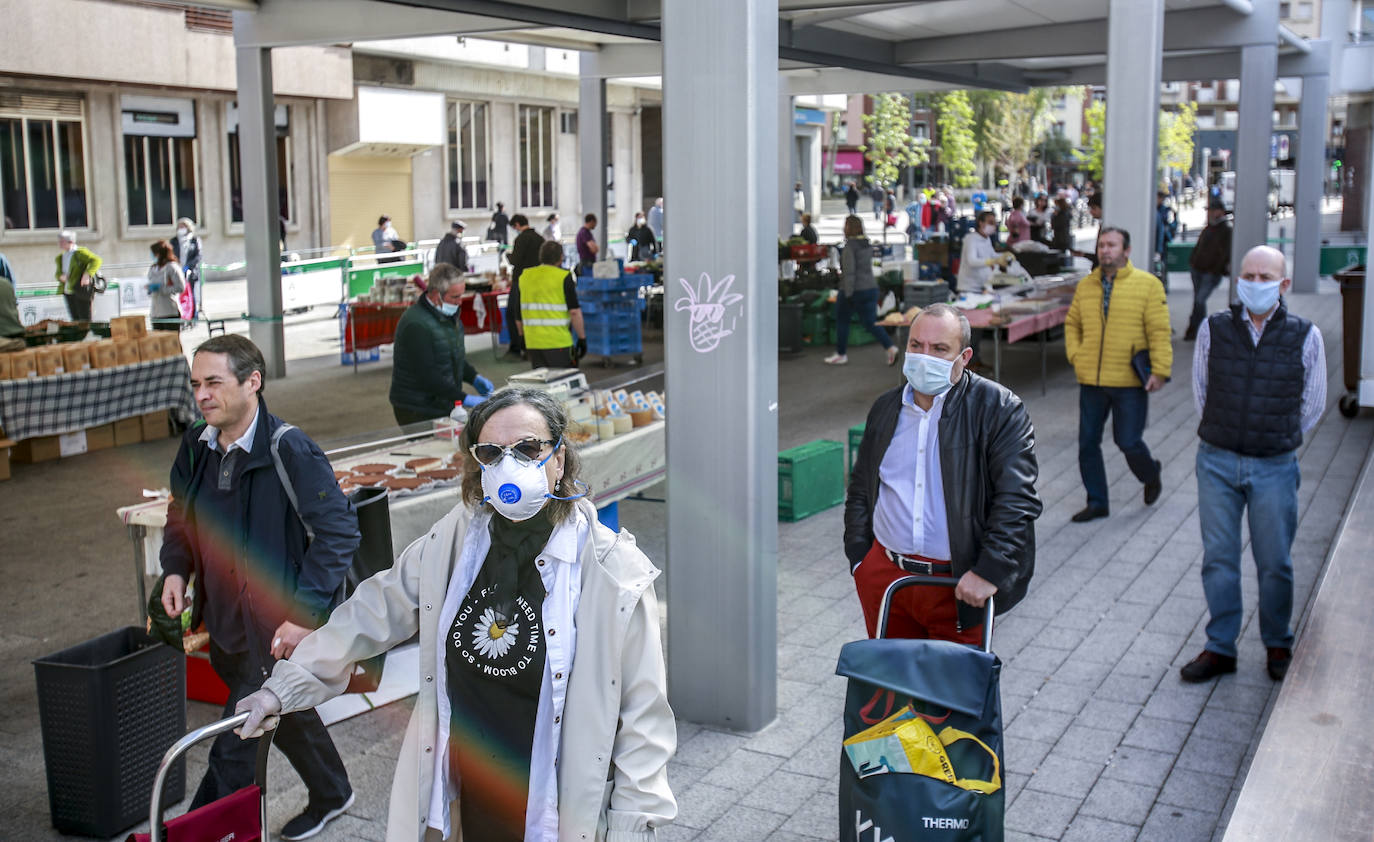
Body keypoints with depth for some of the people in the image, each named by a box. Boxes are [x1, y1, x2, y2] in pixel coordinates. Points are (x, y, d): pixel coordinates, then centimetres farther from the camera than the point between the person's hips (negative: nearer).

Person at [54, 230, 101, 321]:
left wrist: (87, 274, -28)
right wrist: (60, 276, -4)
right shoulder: (60, 258, 19)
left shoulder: (80, 252, -4)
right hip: (68, 292, 7)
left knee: (84, 319, -8)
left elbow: (96, 260, -15)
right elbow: (58, 273, 22)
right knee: (75, 318, 8)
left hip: (80, 291, -7)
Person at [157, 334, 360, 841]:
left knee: (234, 749, -4)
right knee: (288, 718, 26)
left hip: (275, 632, -8)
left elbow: (339, 530, -20)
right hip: (223, 626, 8)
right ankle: (330, 797, 48)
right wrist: (176, 569, 0)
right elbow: (181, 517, 19)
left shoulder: (288, 449, -20)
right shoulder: (196, 448, 2)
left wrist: (304, 613, -23)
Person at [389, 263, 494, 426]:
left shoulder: (448, 315, 10)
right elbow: (427, 376, -24)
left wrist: (475, 378, 5)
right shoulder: (416, 324, -21)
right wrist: (465, 399, -24)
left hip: (444, 405, 8)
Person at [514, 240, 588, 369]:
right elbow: (574, 312, -12)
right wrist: (582, 338, -5)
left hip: (532, 343, 5)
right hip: (558, 343, -5)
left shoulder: (524, 277, 11)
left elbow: (518, 317, 15)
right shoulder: (564, 277, -5)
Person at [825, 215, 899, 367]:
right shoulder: (868, 244, 10)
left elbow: (849, 272, -20)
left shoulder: (850, 246, -14)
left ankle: (840, 354, 21)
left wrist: (847, 294, -20)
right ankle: (890, 347, -13)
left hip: (854, 290, -7)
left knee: (842, 320, 13)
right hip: (871, 288, 7)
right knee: (870, 323, 7)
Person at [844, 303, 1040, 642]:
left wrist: (989, 571, -19)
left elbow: (1018, 500, -13)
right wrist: (858, 558, 10)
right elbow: (859, 491, 18)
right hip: (885, 575, 4)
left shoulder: (999, 409, -7)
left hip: (960, 582, -4)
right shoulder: (886, 408, 10)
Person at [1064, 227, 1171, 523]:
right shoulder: (1085, 286, 8)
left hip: (1130, 383, -4)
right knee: (1088, 443, 6)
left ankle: (1151, 475, 32)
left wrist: (1159, 371, -12)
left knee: (1128, 442, -1)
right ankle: (1097, 502, 20)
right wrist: (1075, 355, 5)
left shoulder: (1147, 284, -4)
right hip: (1091, 381, 4)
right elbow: (1072, 324, 20)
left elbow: (1159, 331, -7)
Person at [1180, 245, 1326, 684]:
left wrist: (1280, 440, 13)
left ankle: (1278, 646, 27)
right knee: (1218, 559, 8)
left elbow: (1312, 405, 8)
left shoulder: (1305, 336, -5)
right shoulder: (1213, 329, -2)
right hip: (1217, 462, 1)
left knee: (1275, 563, 8)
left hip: (1275, 468, -1)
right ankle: (1220, 648, 21)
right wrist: (1222, 435, 12)